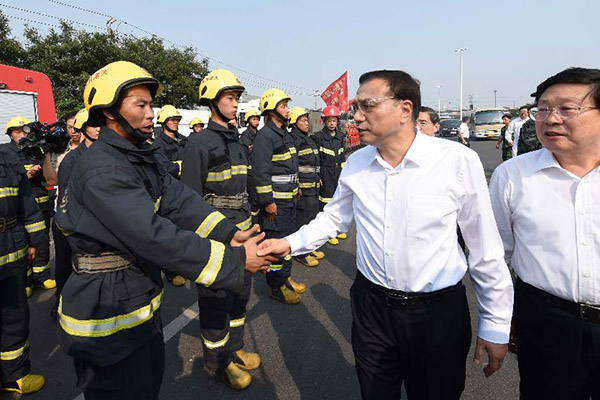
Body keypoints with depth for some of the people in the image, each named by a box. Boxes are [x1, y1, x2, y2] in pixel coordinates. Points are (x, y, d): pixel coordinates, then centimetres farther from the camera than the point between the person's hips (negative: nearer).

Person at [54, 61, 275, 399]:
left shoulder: (142, 158, 6)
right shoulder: (101, 171, -26)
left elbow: (180, 200, -5)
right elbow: (155, 237, -33)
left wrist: (229, 233, -19)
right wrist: (236, 258, -32)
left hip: (143, 300, 9)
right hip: (107, 314, -9)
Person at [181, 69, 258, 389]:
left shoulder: (236, 142, 13)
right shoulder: (200, 145, -12)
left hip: (240, 233, 8)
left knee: (240, 293, 18)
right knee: (216, 300, 5)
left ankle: (233, 349, 37)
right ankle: (217, 361, 25)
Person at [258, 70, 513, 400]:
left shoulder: (459, 161, -16)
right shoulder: (356, 163, -3)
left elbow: (485, 249, -9)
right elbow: (334, 217, 11)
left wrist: (496, 325, -2)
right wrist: (290, 243, -3)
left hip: (439, 313, -2)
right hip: (372, 306, 3)